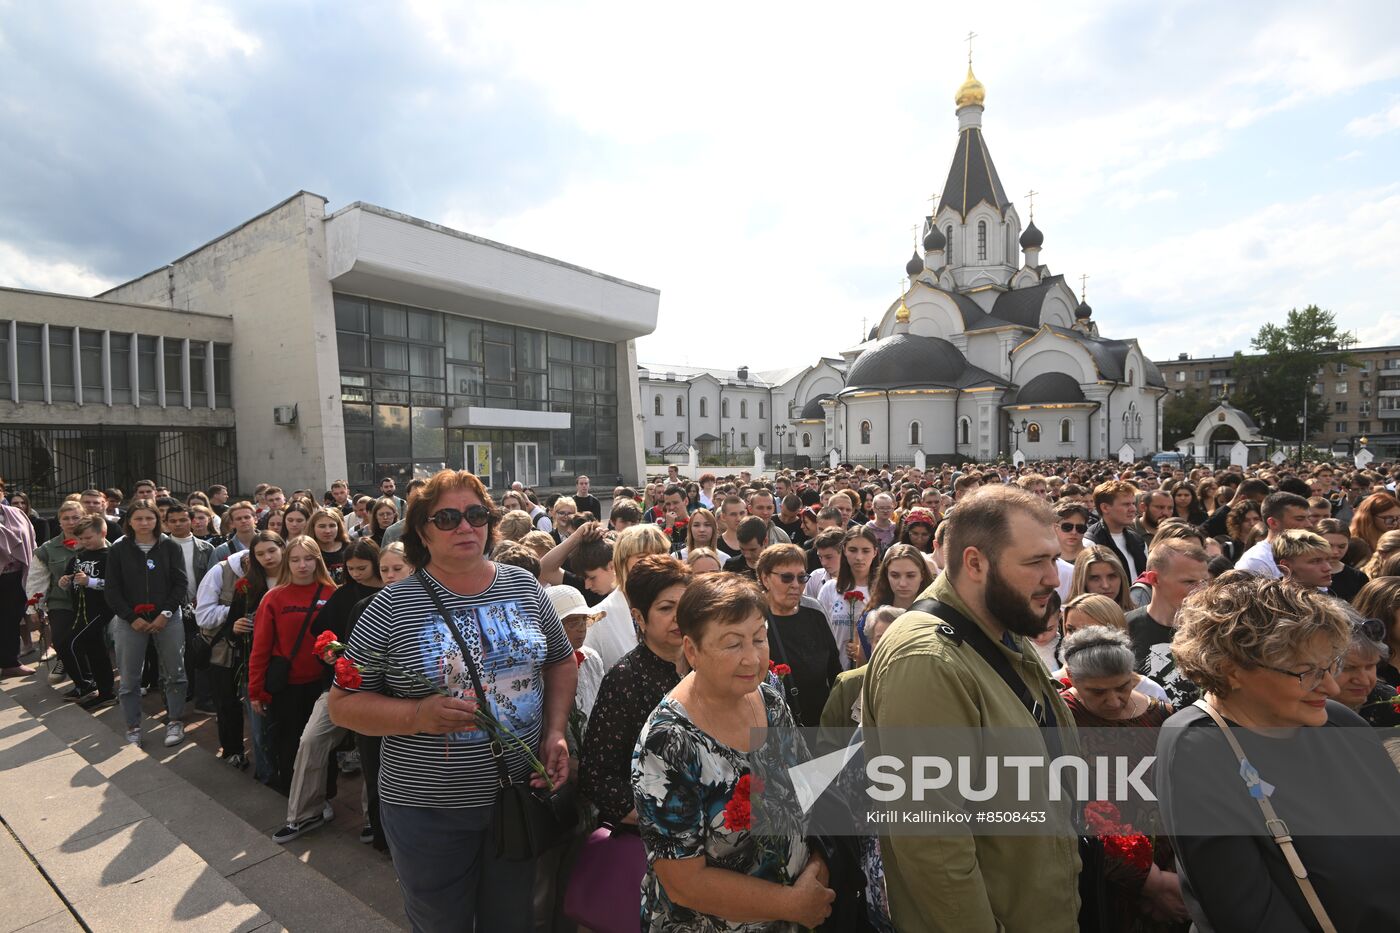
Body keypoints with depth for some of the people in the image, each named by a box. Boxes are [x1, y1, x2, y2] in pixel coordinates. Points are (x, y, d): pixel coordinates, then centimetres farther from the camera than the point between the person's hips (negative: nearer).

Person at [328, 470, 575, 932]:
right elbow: (343, 703, -8)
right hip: (428, 808, -2)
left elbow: (561, 662, 8)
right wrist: (420, 715, -24)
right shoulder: (393, 606, -12)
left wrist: (555, 732, -5)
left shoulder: (524, 587, -3)